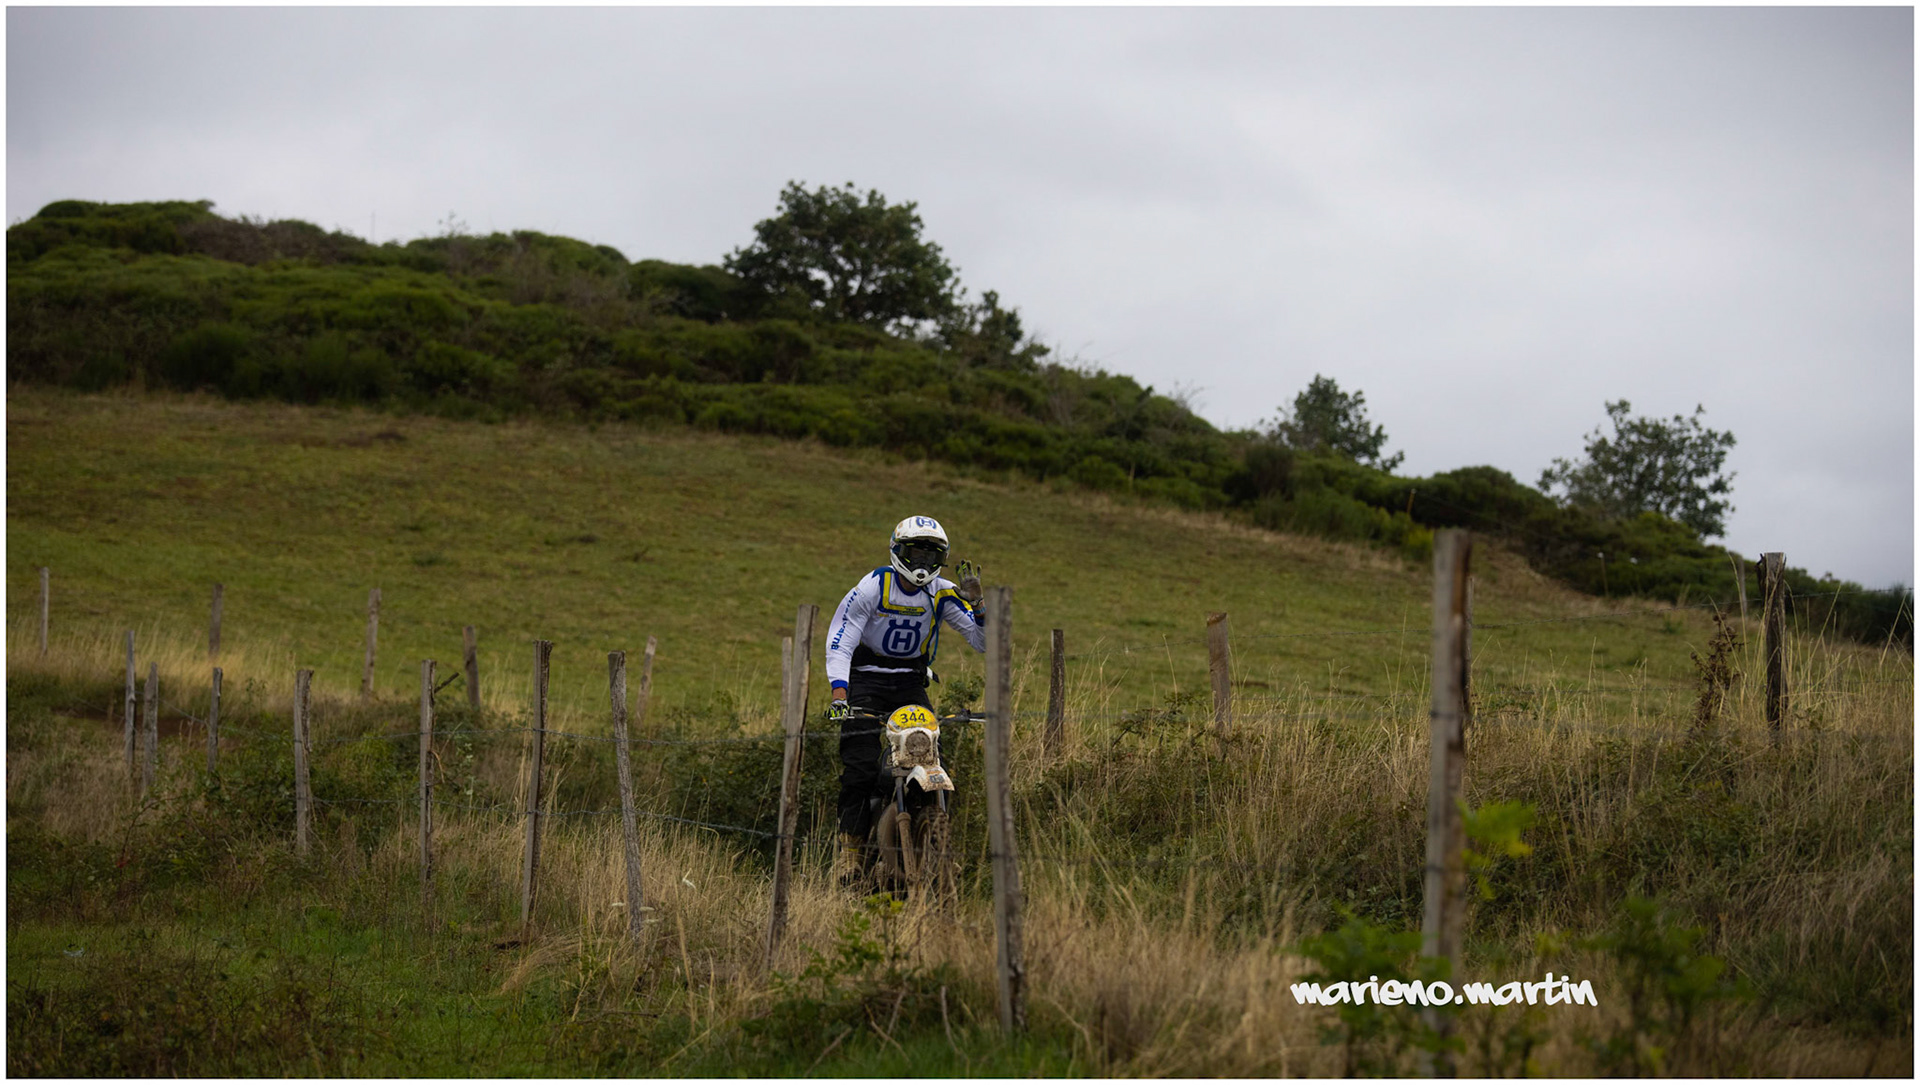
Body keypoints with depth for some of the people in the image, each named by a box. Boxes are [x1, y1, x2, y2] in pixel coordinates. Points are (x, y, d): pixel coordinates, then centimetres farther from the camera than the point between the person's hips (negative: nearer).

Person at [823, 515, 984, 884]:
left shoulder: (943, 594, -5)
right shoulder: (873, 587, -14)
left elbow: (985, 643, -6)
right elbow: (839, 643, -17)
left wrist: (975, 603, -23)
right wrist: (839, 694, -31)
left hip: (912, 683, 3)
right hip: (866, 677, -3)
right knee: (860, 766, -16)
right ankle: (851, 847, -9)